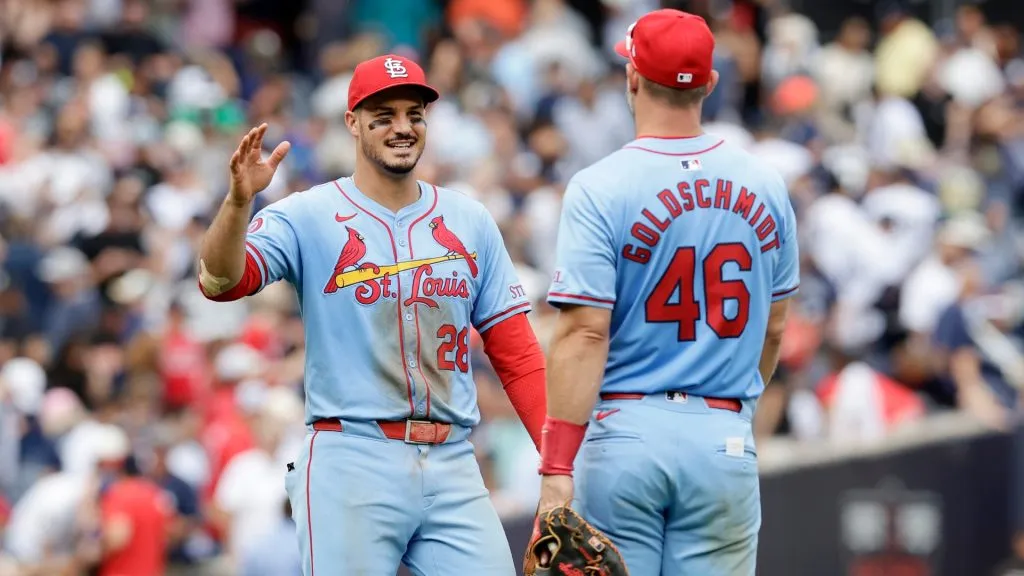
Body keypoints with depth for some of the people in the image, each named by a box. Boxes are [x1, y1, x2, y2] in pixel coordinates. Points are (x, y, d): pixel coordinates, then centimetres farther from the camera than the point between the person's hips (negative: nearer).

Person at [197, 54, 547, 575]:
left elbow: (516, 353, 11)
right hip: (352, 463, -3)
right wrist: (239, 201, -33)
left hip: (452, 467, 4)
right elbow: (219, 280, -14)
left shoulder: (469, 222, 12)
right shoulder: (308, 217, 1)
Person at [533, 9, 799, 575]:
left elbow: (585, 333, -15)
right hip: (727, 438, 3)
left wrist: (556, 468, -16)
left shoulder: (600, 189, -8)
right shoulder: (764, 187, 6)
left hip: (626, 432, -3)